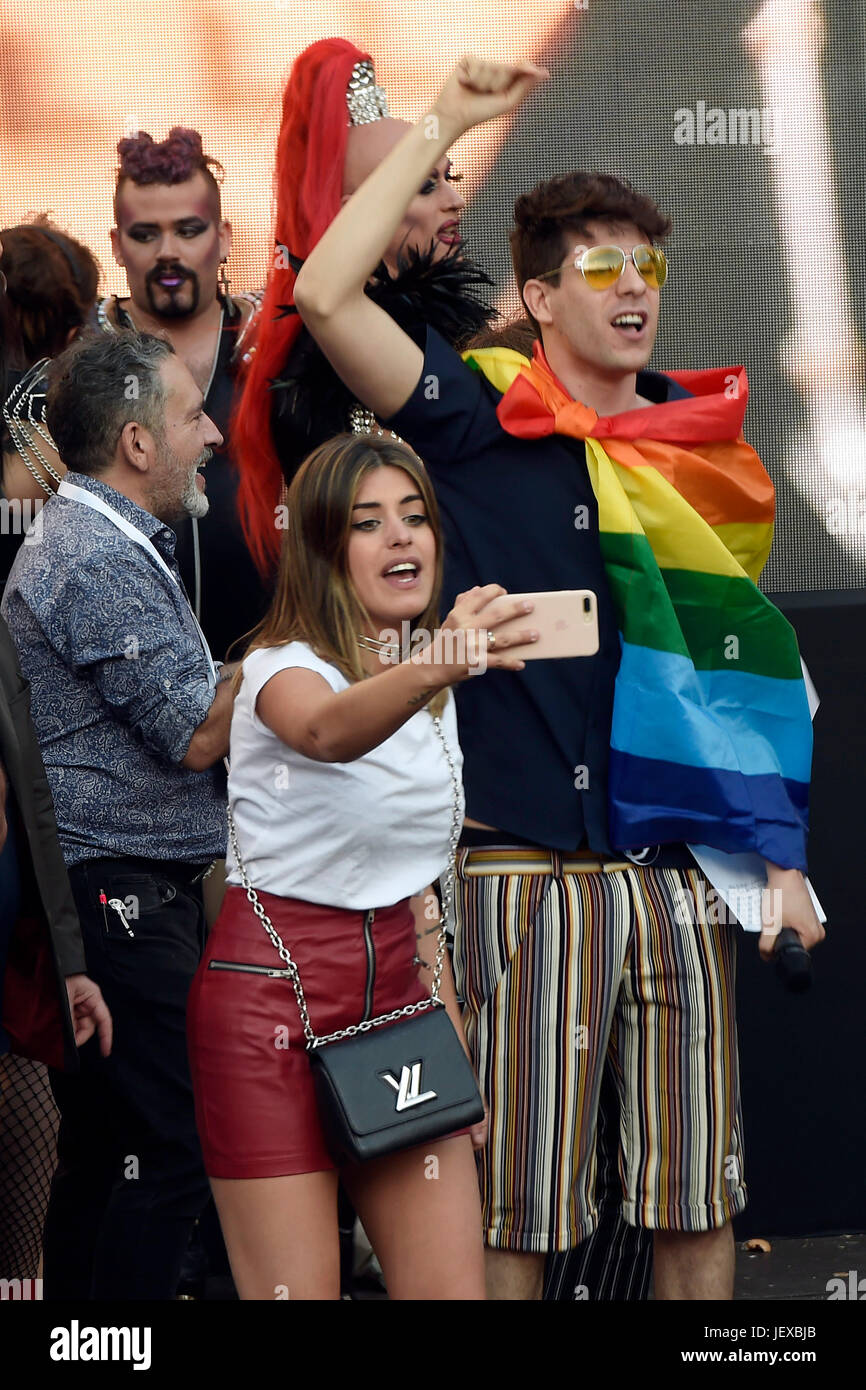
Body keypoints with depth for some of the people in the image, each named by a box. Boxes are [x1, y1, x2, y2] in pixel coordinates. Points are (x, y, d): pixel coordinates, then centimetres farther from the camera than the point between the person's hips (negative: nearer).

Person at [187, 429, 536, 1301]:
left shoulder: (434, 699, 11)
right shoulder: (283, 667, -13)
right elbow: (330, 730, -40)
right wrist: (436, 667, -59)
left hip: (396, 993, 7)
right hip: (273, 996, -7)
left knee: (453, 1287, -2)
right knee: (298, 1295, -9)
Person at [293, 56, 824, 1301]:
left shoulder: (704, 442, 11)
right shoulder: (482, 426, 0)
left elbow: (748, 663, 15)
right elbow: (325, 295, -13)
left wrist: (782, 855, 9)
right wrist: (442, 126, -8)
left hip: (682, 869, 4)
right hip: (530, 865, -4)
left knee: (697, 1194, 7)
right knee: (519, 1203, -1)